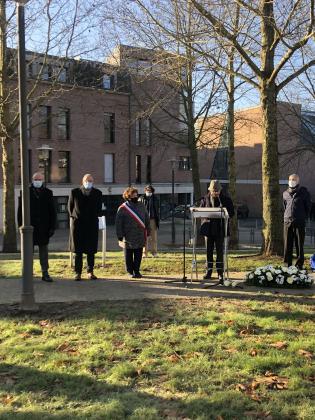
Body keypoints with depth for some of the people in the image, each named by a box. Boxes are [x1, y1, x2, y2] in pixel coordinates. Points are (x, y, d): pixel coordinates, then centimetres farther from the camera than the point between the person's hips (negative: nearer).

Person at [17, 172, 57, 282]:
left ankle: (45, 273, 13)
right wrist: (21, 225, -5)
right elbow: (20, 210, 2)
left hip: (43, 228, 1)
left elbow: (52, 211, 4)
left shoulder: (48, 193, 5)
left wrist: (52, 227, -2)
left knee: (44, 251, 7)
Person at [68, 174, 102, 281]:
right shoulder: (75, 192, 3)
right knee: (78, 250, 1)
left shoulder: (97, 193, 7)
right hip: (78, 224, -1)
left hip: (92, 224, 1)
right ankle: (78, 273, 6)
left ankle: (90, 272, 12)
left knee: (91, 250, 3)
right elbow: (70, 207, 11)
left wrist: (94, 217, 10)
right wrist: (74, 217, 9)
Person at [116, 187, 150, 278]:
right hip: (128, 237, -3)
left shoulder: (141, 206, 8)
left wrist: (148, 231, 11)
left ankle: (136, 271, 20)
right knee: (128, 255, 7)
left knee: (138, 255, 7)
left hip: (140, 236, 3)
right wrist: (120, 235, -10)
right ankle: (130, 272, 21)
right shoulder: (123, 208, -6)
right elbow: (118, 223, -7)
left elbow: (147, 219, 14)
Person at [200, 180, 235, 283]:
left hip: (220, 229, -2)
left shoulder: (226, 199, 2)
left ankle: (220, 273, 7)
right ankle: (208, 271, 18)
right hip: (208, 228, 2)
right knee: (209, 251, 8)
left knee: (219, 251, 0)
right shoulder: (205, 199, 6)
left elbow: (231, 213, 2)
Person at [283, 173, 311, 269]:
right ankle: (288, 264, 10)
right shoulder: (285, 193, 12)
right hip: (287, 222, 3)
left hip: (299, 223, -3)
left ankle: (299, 264, 6)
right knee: (288, 244, 3)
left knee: (299, 244, 0)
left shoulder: (303, 192, 2)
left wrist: (304, 217, 6)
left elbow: (308, 206, 7)